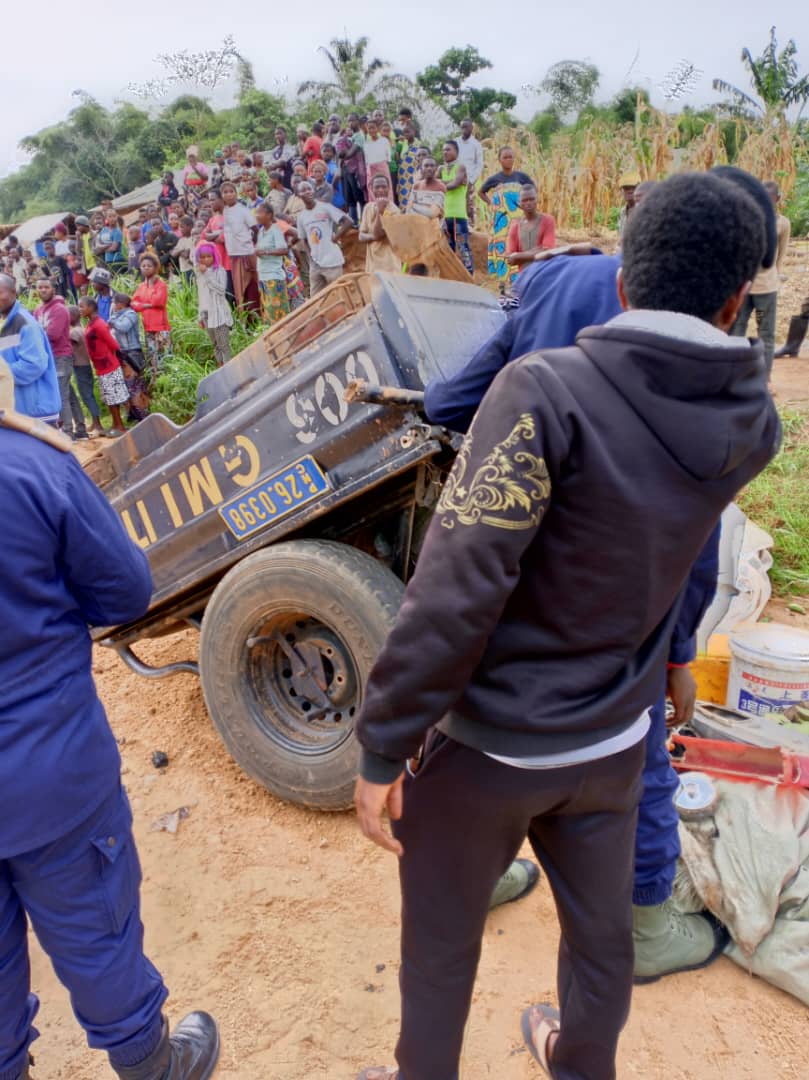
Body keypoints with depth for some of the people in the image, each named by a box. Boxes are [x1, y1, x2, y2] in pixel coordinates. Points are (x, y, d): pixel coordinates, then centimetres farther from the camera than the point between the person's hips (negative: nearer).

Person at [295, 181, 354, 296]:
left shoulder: (325, 207, -7)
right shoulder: (301, 216, 9)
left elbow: (348, 222, -12)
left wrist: (335, 237, -10)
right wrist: (311, 255, 7)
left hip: (332, 261, -6)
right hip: (315, 264, 6)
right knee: (315, 298, 10)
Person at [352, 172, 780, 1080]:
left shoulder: (549, 392, -25)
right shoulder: (752, 424, -7)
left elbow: (455, 592, -28)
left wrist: (383, 746, -19)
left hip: (487, 743, -5)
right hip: (613, 742, 6)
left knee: (440, 943, 20)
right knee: (602, 932, 28)